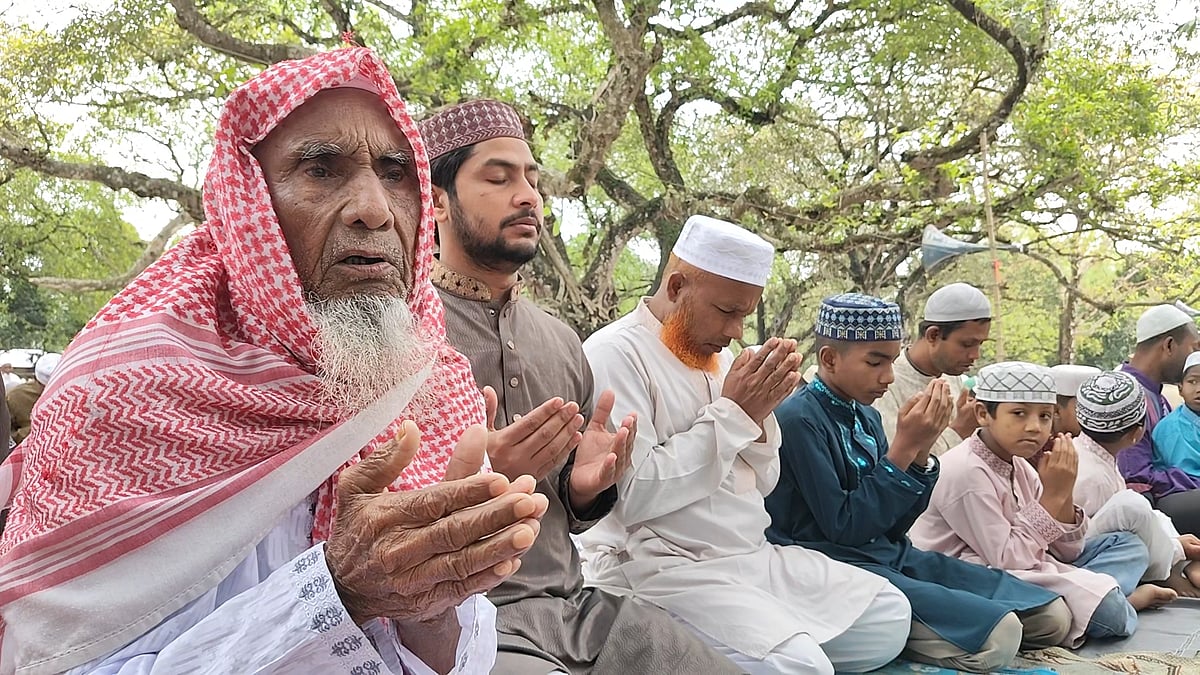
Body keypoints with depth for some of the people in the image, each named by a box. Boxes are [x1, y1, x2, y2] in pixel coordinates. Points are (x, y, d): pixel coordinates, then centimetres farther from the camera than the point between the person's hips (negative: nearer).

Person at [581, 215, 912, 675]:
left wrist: (758, 414, -6)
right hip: (663, 569, -9)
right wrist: (732, 413, -16)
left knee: (890, 615, 7)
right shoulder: (615, 353, -12)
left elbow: (761, 483, 14)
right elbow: (636, 495, -22)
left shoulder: (716, 354, 13)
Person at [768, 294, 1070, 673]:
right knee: (997, 635, -25)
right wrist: (903, 448, -18)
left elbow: (893, 527, 9)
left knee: (1053, 616, 2)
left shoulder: (865, 417, 11)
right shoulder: (800, 419, -14)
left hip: (891, 555, 8)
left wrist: (920, 452, -6)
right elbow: (844, 527, -17)